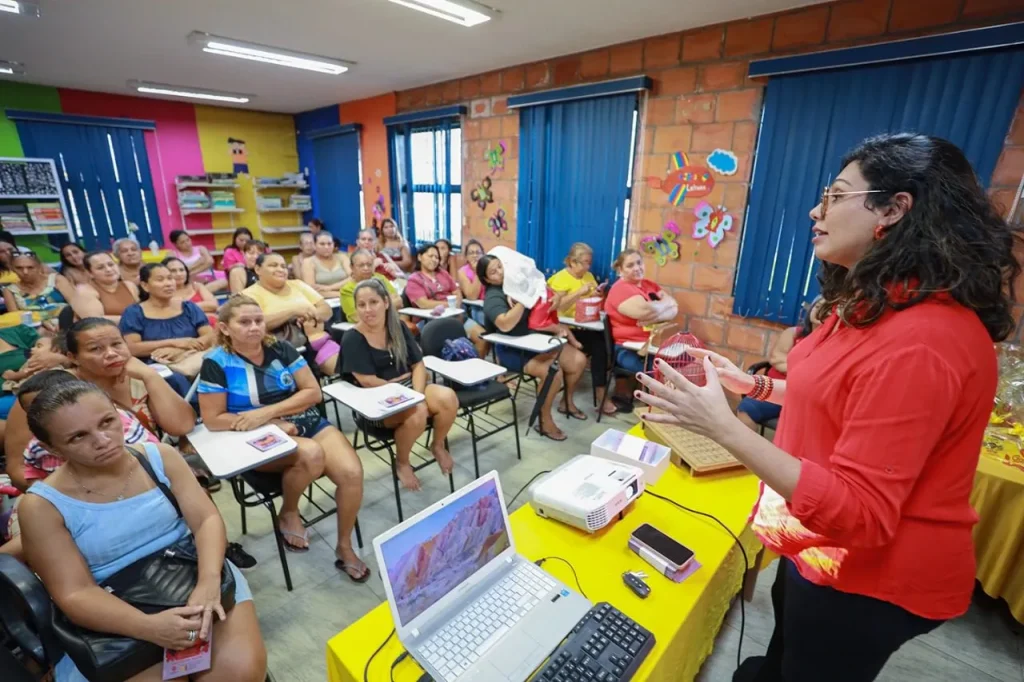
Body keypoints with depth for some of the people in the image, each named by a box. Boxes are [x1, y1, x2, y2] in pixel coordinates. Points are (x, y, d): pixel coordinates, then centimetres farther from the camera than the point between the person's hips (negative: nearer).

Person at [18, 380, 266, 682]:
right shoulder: (42, 506, -8)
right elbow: (75, 594, -10)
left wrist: (209, 580, -25)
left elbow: (207, 519, -6)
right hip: (123, 618, 0)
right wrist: (149, 627, -27)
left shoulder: (160, 456, -3)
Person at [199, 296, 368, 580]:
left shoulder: (282, 348, 4)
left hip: (308, 422, 3)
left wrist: (266, 412, -13)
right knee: (312, 454, -35)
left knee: (352, 473, -21)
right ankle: (289, 513, -1)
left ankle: (344, 547, 4)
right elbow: (213, 419, -6)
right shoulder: (216, 363, -4)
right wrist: (275, 424, -13)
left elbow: (313, 392, 0)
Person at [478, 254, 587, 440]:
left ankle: (568, 400, 25)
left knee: (579, 360, -1)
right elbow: (505, 325, -35)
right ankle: (545, 421, -10)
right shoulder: (493, 298, -15)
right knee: (553, 370, -29)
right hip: (512, 350, -7)